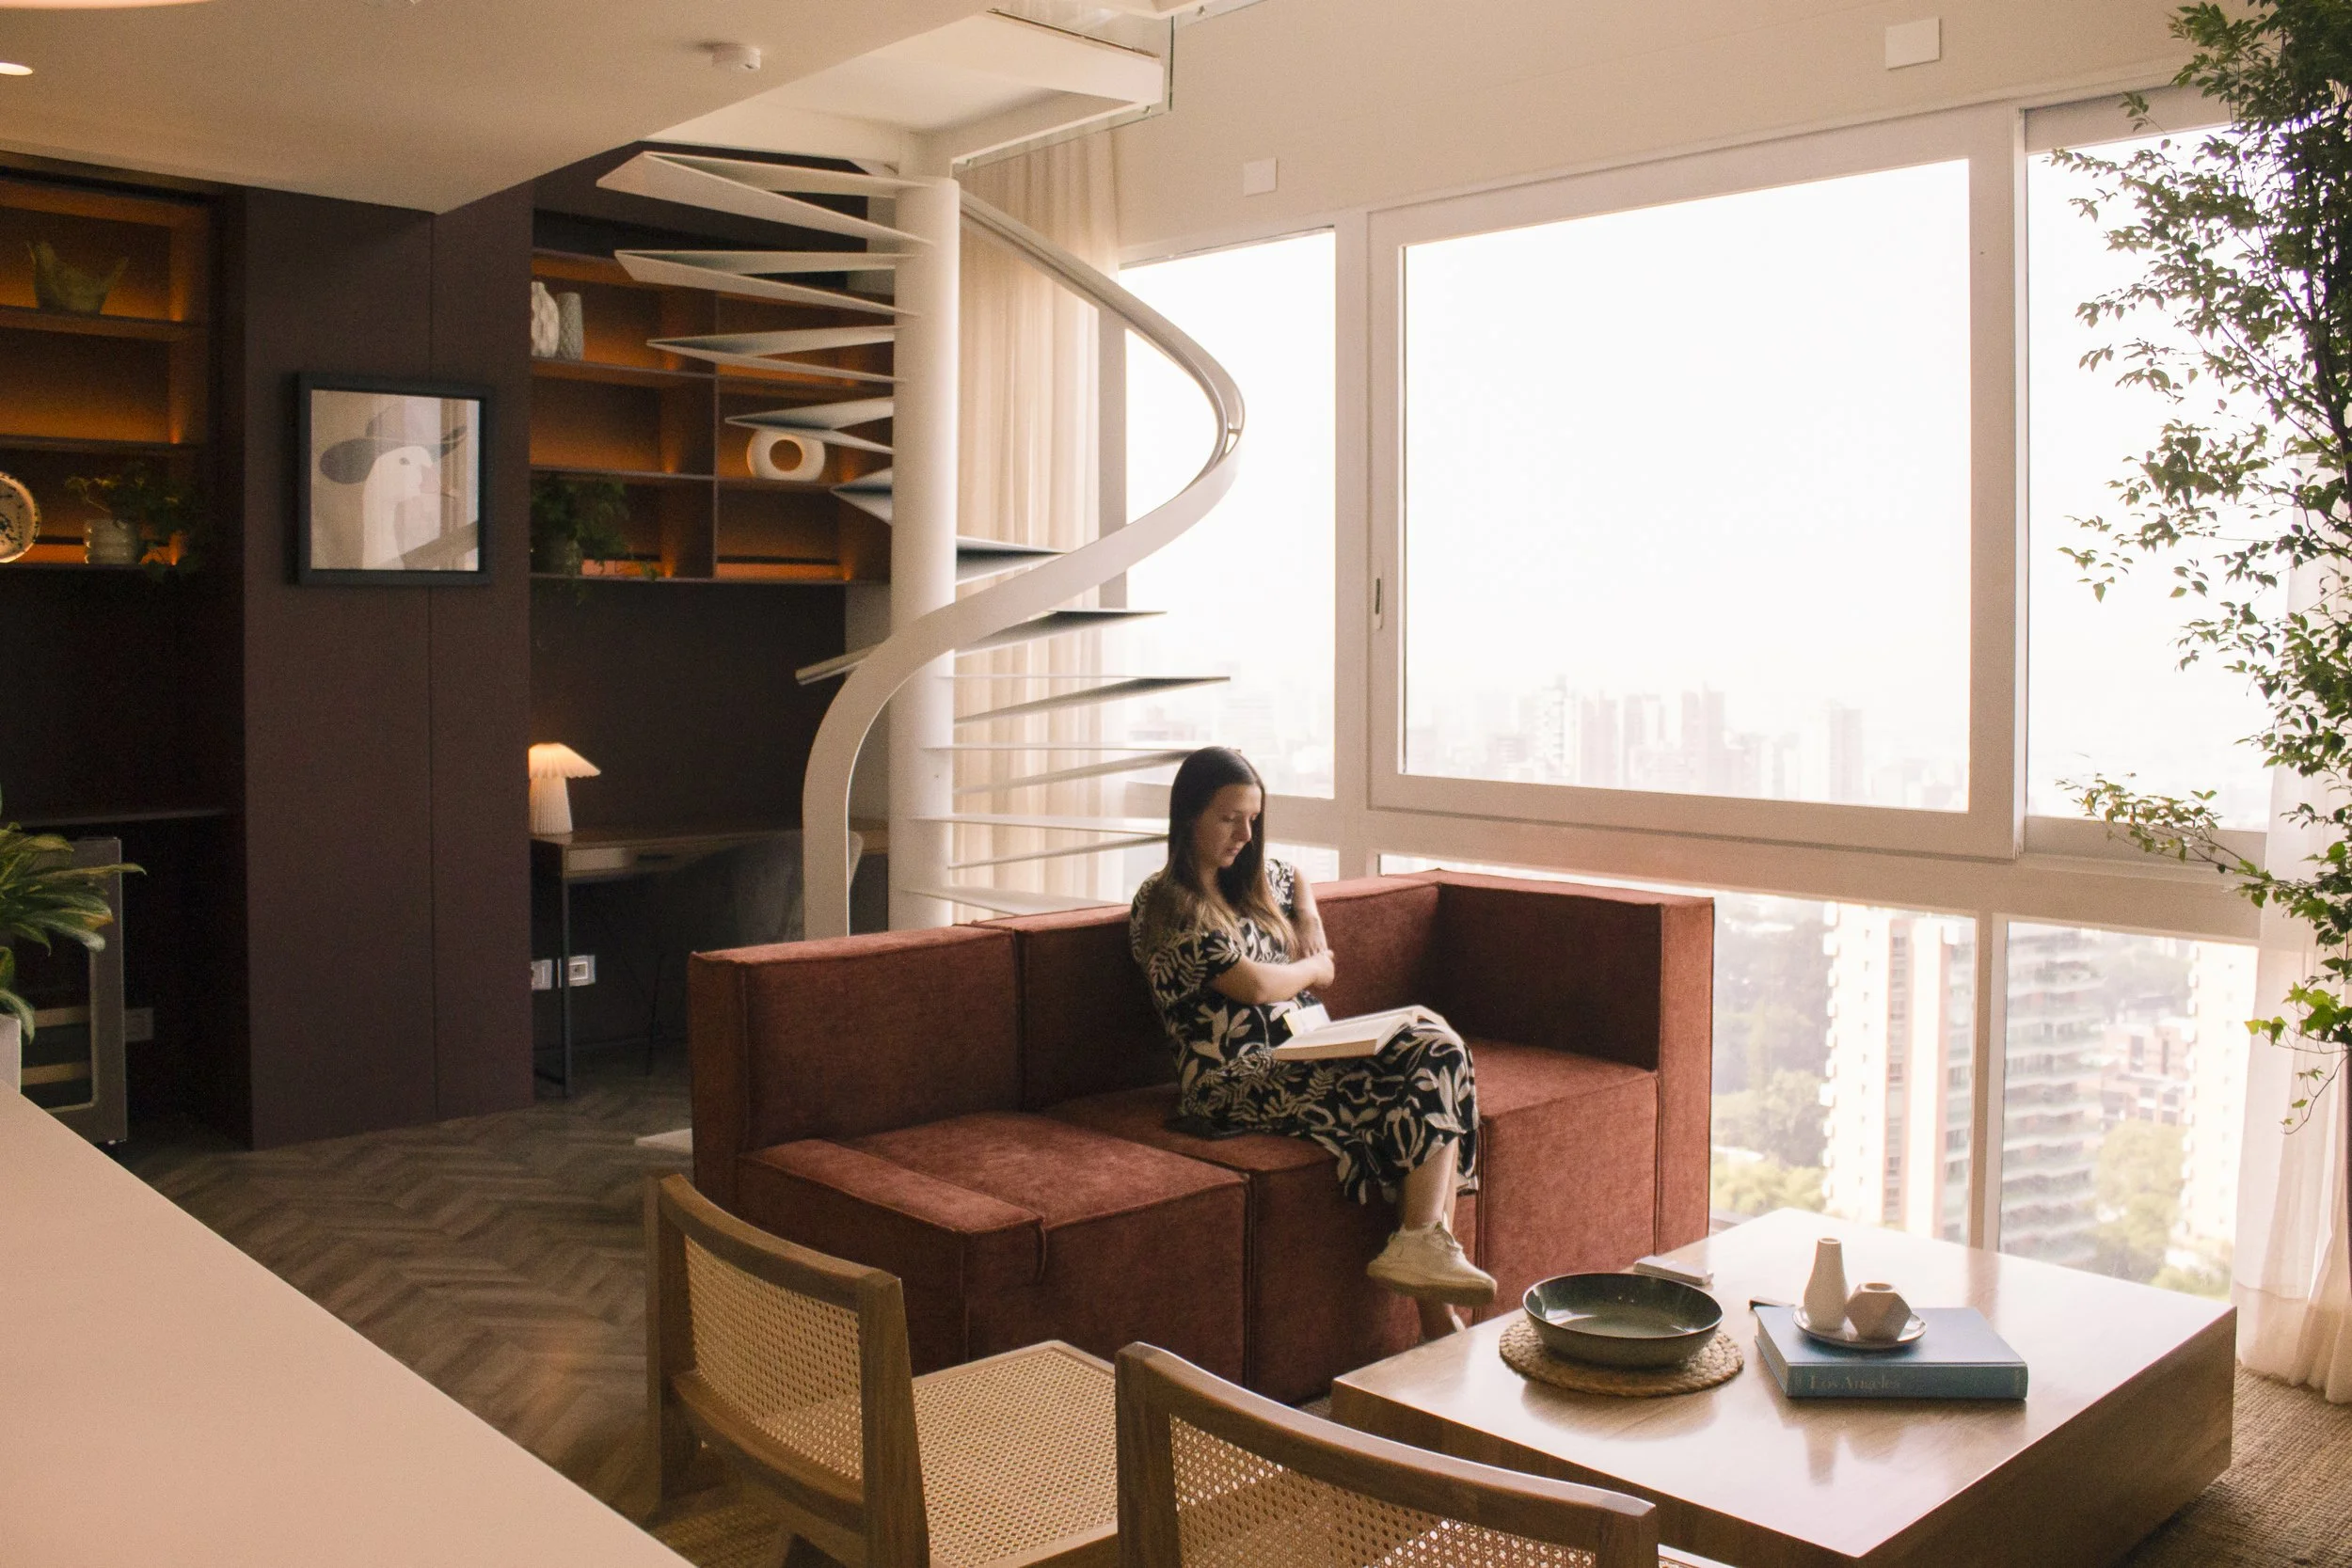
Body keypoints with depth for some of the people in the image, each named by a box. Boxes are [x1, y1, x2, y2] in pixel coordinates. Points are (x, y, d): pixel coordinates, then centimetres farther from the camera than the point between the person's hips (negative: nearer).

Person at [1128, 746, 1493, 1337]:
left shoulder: (1251, 878, 17)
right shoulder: (1164, 905, -9)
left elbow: (1296, 877, 42)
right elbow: (1254, 985, -17)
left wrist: (1309, 920, 20)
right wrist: (1316, 967, 3)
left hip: (1297, 1051, 8)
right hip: (1237, 1080, -8)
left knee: (1436, 1049, -18)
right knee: (1426, 1089, -21)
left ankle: (1429, 1245, -23)